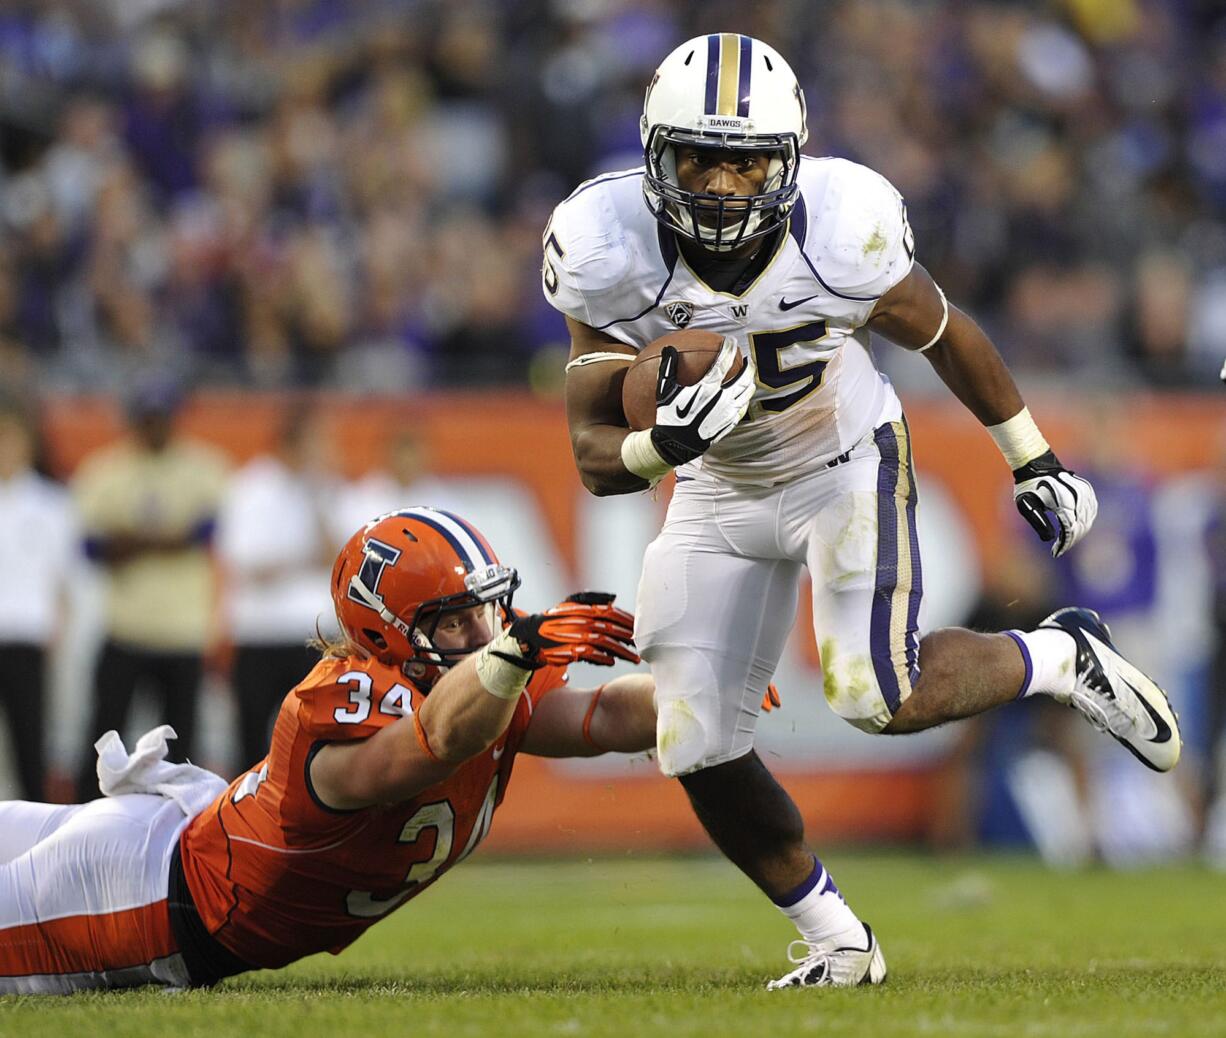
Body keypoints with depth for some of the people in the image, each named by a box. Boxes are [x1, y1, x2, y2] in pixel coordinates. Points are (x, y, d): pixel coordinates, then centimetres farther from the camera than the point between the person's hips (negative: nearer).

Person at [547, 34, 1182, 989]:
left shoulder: (841, 230, -28)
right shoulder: (610, 253, -26)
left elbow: (946, 336, -6)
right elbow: (596, 458, -20)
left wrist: (1037, 464, 6)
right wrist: (666, 443, -44)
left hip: (847, 464, -3)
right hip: (720, 495, 3)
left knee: (883, 696, -22)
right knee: (699, 752, -3)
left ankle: (1063, 659, 7)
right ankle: (836, 942, 18)